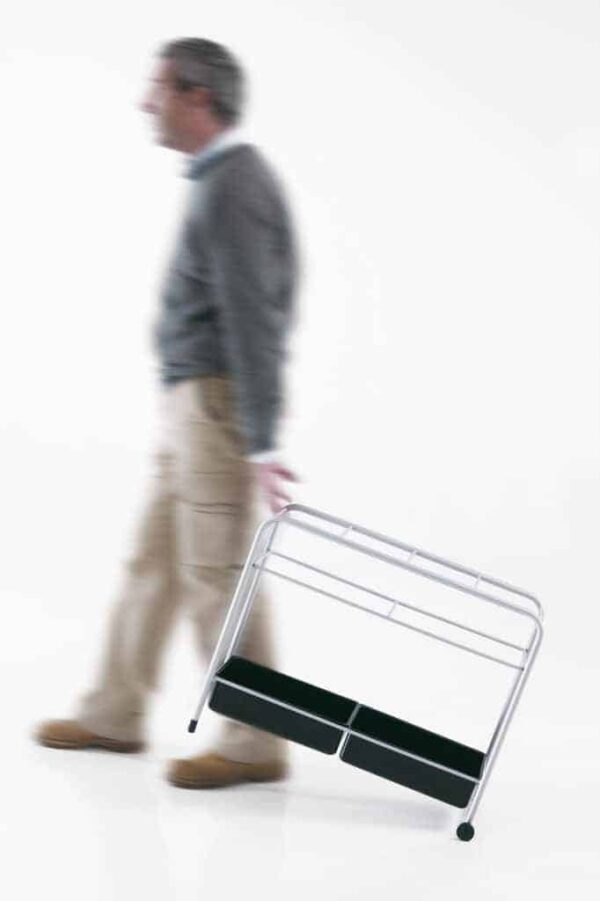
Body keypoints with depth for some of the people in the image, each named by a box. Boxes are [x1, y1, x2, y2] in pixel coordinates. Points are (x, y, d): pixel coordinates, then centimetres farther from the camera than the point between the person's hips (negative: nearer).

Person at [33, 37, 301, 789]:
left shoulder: (231, 190, -18)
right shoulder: (226, 176, 14)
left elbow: (252, 321, -23)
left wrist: (260, 444, -25)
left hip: (216, 402, -10)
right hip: (192, 401, 10)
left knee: (216, 573, -4)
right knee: (153, 557, 15)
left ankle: (252, 745, 5)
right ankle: (114, 714, 26)